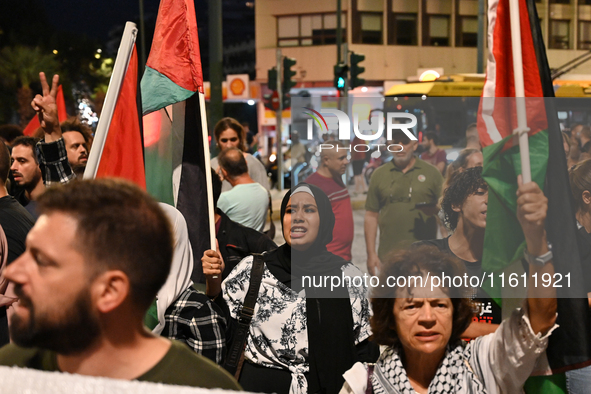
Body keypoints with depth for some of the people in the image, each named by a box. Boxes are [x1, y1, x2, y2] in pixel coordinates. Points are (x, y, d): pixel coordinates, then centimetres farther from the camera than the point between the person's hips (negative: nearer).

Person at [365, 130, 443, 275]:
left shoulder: (431, 172, 8)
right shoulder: (379, 175, 11)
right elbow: (371, 216, 10)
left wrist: (435, 209, -15)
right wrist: (371, 254, 4)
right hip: (388, 256, 1)